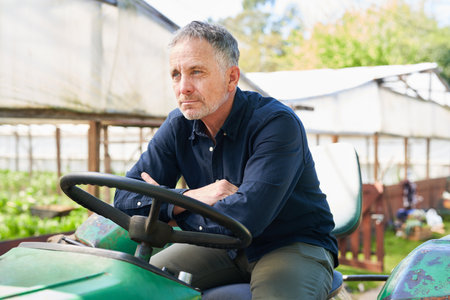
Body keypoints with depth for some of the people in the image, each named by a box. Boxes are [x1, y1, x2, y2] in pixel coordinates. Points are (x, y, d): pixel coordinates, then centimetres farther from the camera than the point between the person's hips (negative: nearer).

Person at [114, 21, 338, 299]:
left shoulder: (277, 123, -23)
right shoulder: (179, 126, -4)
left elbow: (246, 217, -33)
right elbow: (125, 198, -7)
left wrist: (165, 201, -18)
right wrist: (190, 197, -25)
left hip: (295, 245, -5)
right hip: (224, 246, 5)